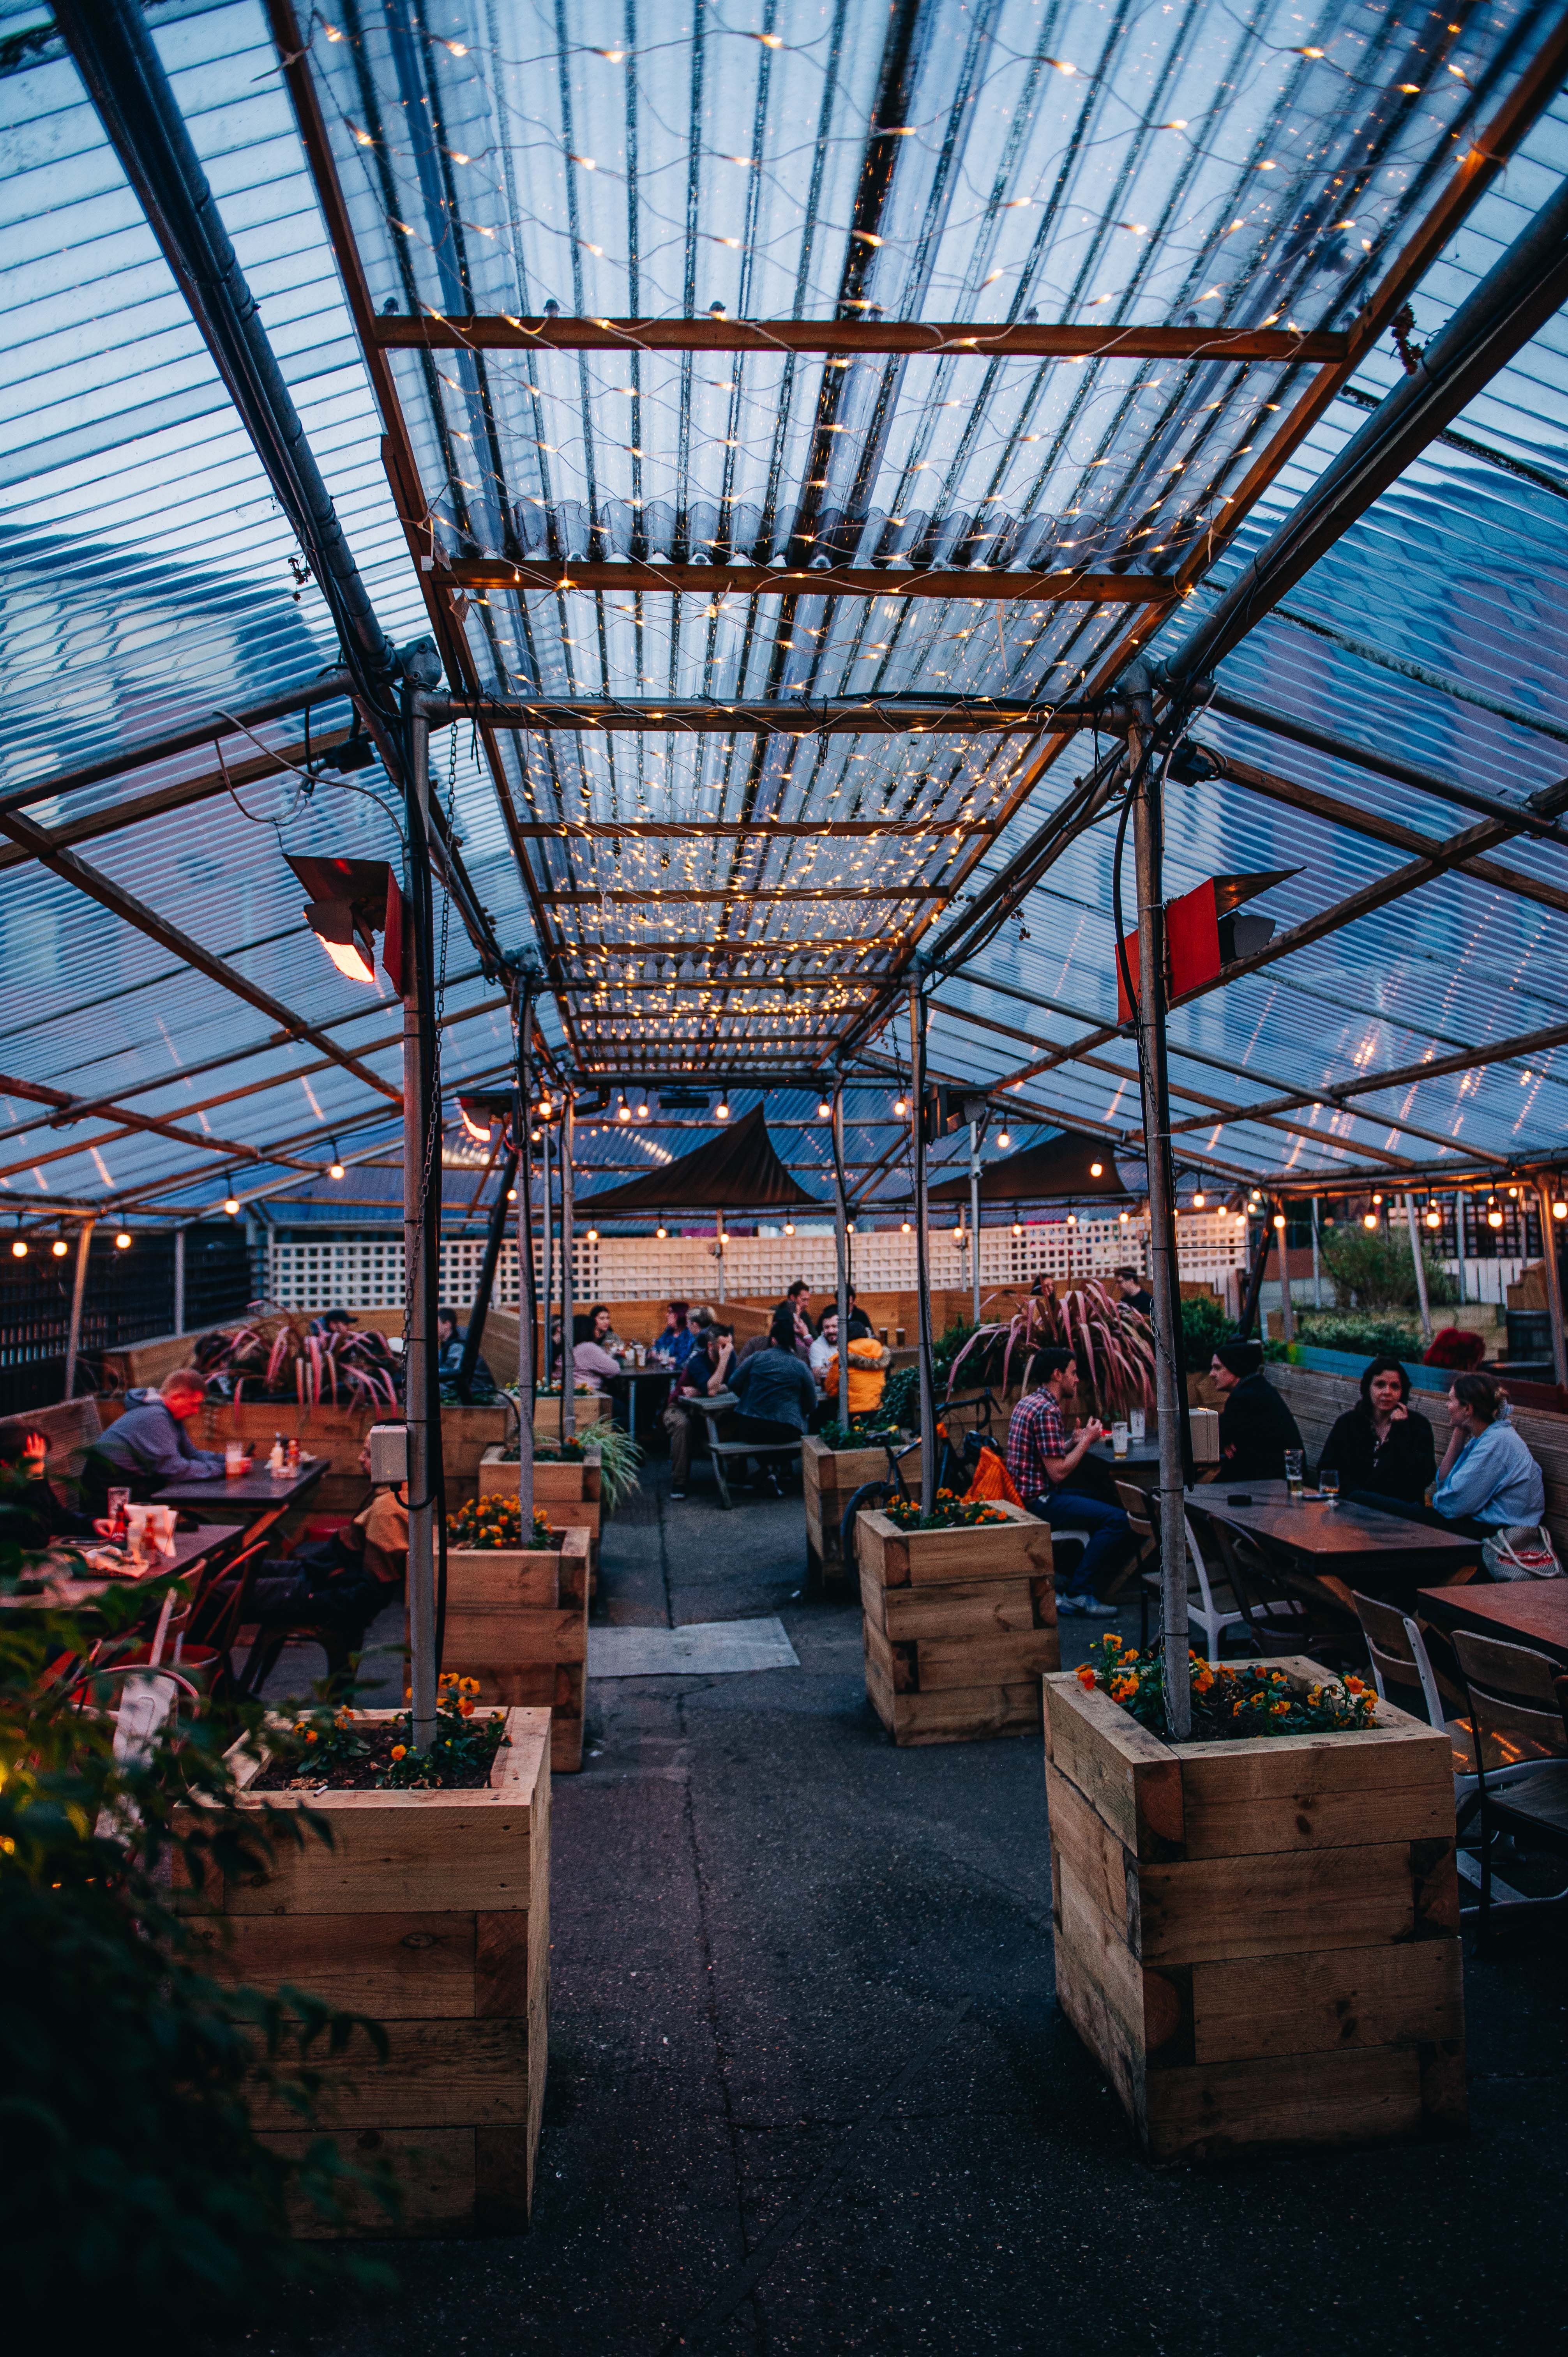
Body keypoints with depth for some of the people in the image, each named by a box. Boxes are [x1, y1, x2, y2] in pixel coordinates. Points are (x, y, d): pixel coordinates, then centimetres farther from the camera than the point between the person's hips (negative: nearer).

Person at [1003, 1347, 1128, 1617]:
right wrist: (1087, 1440, -10)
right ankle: (1076, 1594, -8)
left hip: (1027, 1494, 11)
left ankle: (1073, 1581, 21)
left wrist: (1076, 1441, 7)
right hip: (1039, 1501, -11)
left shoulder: (1028, 1403, 13)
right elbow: (1058, 1472, -21)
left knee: (1105, 1502, 25)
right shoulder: (1046, 1410, -19)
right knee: (1117, 1520, -17)